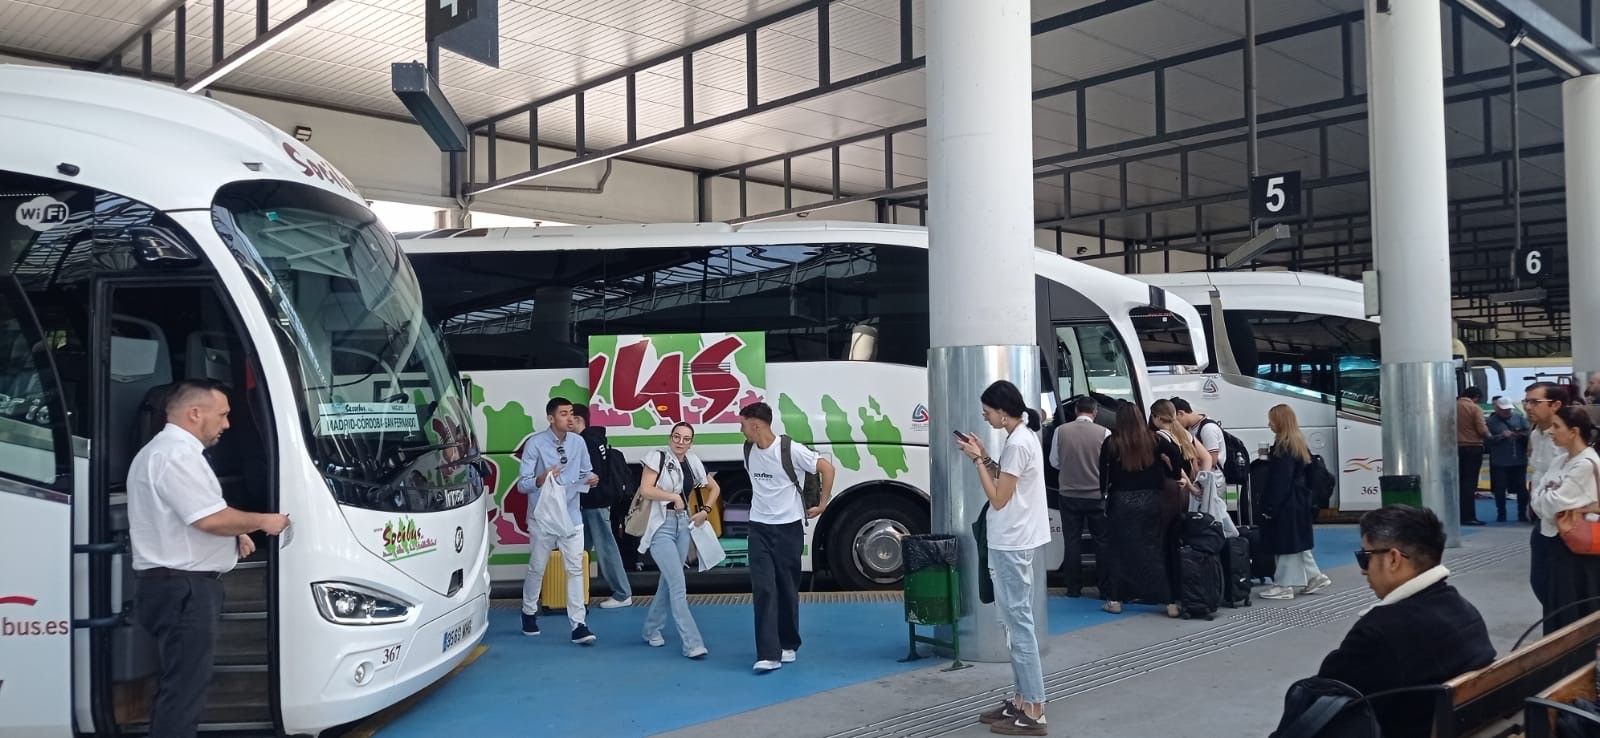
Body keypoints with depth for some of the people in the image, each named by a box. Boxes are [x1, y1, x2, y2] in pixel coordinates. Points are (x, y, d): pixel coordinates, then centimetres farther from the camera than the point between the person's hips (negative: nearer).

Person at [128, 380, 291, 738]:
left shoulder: (165, 450, 19)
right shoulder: (177, 455, -17)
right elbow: (211, 519, -24)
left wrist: (235, 534, 13)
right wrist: (262, 521, -10)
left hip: (179, 585, 11)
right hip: (184, 588, -11)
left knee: (180, 682, 17)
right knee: (185, 685, -9)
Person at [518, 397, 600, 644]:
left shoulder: (578, 443, 0)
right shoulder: (535, 444, -11)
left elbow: (586, 471, 12)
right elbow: (522, 484, -12)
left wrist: (591, 479, -11)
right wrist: (541, 479, -31)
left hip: (571, 517, 3)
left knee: (575, 570, -2)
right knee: (537, 569, 13)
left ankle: (579, 624, 0)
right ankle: (529, 613, 36)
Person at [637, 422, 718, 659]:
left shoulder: (693, 463, 6)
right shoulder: (658, 457, -8)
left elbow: (714, 488, 19)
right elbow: (645, 490, -18)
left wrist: (705, 511, 6)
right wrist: (674, 496, -14)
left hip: (683, 525, 6)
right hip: (662, 526, -6)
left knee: (668, 582, 15)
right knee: (678, 585, -11)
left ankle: (652, 630, 33)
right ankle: (692, 643, -12)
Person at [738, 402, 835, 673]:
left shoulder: (791, 450, -15)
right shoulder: (748, 449, 3)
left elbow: (827, 468, -12)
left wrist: (822, 505, -9)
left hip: (788, 527, -4)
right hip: (759, 528, 4)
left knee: (788, 589, 7)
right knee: (763, 589, -7)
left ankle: (789, 645, 25)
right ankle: (769, 654, -9)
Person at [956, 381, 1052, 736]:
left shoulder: (1016, 444, -19)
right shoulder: (1025, 436, 11)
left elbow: (998, 499, -17)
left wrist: (977, 459, -12)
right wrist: (984, 457, 7)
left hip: (1011, 544, -11)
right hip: (1017, 541, 11)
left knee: (1018, 622, -6)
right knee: (1016, 621, 14)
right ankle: (1022, 700, 21)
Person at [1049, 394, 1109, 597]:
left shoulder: (1061, 431, -7)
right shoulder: (1104, 433, -11)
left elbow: (1054, 461, 3)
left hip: (1069, 495, 1)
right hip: (1097, 495, -1)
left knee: (1072, 542, 10)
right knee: (1102, 542, 10)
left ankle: (1074, 588, 13)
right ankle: (1105, 588, 11)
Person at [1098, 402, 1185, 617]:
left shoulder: (1111, 443, -5)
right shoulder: (1153, 439, -1)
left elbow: (1103, 474, -6)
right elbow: (1175, 454, -11)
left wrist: (1104, 494, 5)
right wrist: (1175, 475, 5)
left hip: (1122, 502, -2)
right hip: (1152, 501, 2)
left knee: (1119, 550, 8)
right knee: (1157, 550, 7)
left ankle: (1115, 600, 11)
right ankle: (1171, 602, 6)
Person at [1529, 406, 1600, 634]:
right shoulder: (1561, 460, 9)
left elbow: (1555, 503, -20)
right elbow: (1538, 498, 9)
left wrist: (1543, 494, -2)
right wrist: (1547, 495, -10)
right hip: (1554, 538, 8)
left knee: (1575, 611, 1)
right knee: (1555, 605, 15)